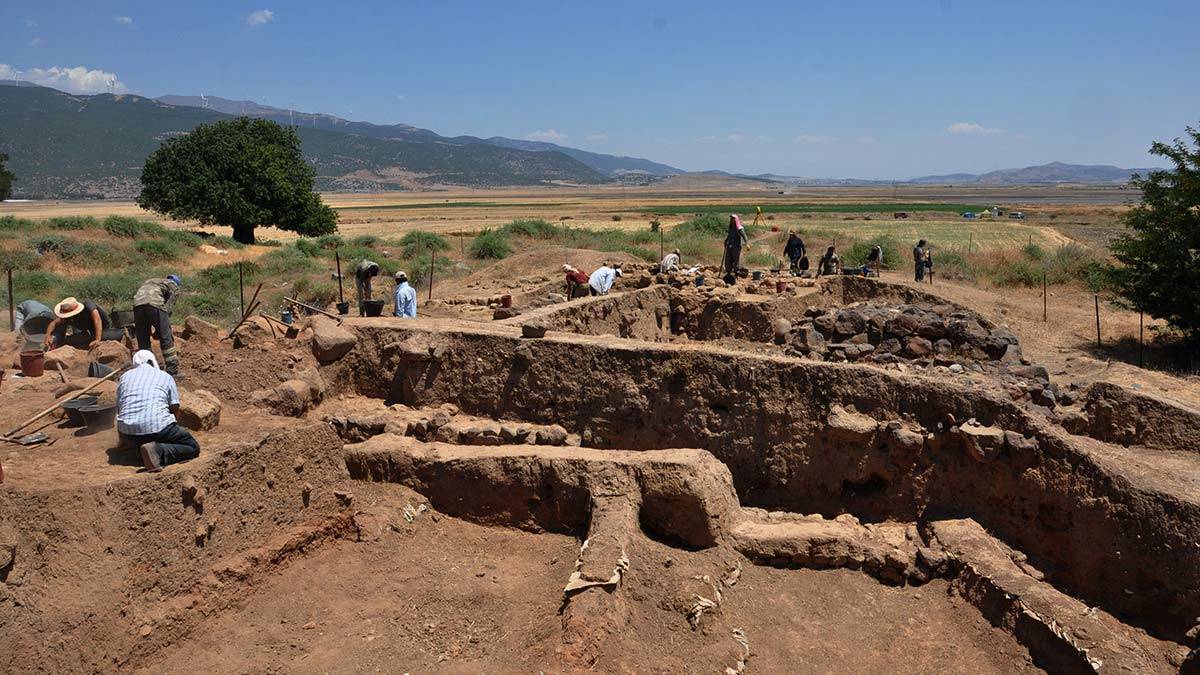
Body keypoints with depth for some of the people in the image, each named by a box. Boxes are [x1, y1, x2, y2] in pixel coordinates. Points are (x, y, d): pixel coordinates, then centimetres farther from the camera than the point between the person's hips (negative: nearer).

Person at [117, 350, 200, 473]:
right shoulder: (165, 377, 13)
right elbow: (174, 408, 7)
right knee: (193, 448, 1)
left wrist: (123, 439, 38)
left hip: (127, 430, 5)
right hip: (157, 426, -5)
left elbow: (119, 409, 26)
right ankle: (158, 451, -24)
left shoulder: (125, 377, 22)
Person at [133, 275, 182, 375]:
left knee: (143, 342, 13)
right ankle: (173, 372, 1)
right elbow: (169, 308, 10)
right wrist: (159, 329, 11)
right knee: (166, 340, 3)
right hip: (155, 305, -5)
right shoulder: (174, 287, 23)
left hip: (137, 304, 5)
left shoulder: (147, 282, 40)